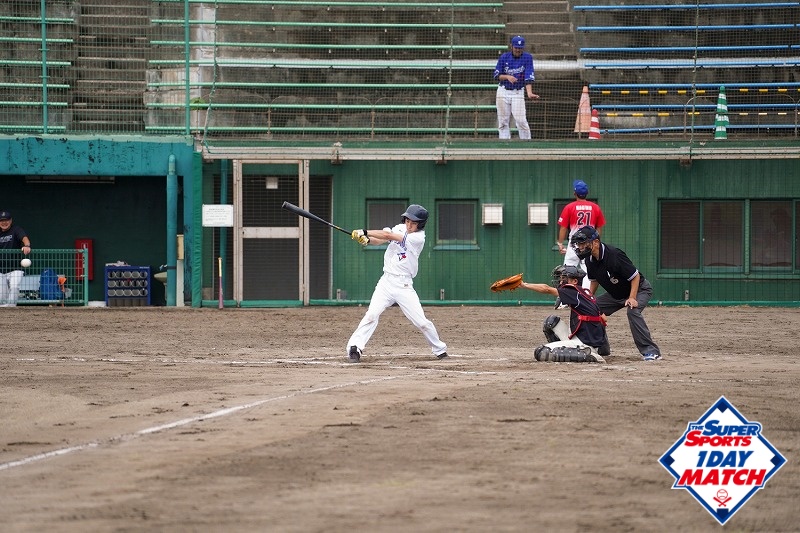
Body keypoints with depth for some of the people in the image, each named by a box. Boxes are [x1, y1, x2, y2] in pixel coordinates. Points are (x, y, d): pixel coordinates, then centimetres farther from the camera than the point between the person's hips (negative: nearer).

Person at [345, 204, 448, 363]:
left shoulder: (418, 238, -13)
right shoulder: (400, 228, 7)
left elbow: (389, 236, -19)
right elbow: (380, 240, 1)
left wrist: (365, 232, -21)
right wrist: (367, 240, -21)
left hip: (404, 285, -4)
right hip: (386, 281, 4)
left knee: (421, 322, -3)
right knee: (372, 314, -15)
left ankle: (439, 349, 19)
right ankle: (354, 348, -18)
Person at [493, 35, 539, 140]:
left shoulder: (527, 57, -4)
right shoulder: (504, 57, -1)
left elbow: (528, 77, -13)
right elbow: (496, 75, 1)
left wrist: (529, 93, -28)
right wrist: (507, 77, -19)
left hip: (518, 93, -2)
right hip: (503, 91, 2)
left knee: (521, 120, -14)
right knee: (503, 121, 1)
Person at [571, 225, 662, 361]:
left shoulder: (614, 255, -31)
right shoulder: (590, 259, -7)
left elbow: (635, 276, -26)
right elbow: (594, 280, 11)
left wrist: (632, 298, -34)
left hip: (640, 289, -9)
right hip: (616, 294, 9)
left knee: (633, 310, -34)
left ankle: (650, 351, -32)